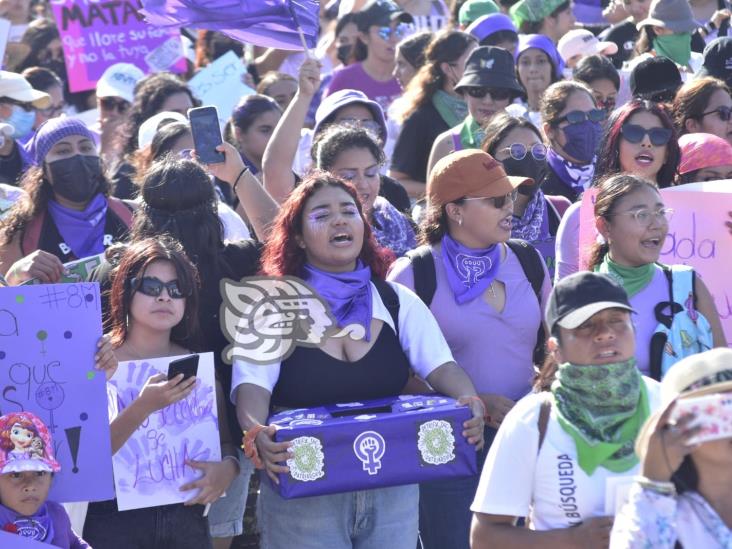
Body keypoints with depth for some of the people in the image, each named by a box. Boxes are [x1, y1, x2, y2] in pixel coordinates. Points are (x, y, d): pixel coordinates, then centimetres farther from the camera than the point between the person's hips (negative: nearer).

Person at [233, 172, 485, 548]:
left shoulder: (399, 302, 6)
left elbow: (441, 365, -4)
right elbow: (252, 385, -15)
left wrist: (469, 403, -27)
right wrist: (257, 434, -37)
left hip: (393, 492, 3)